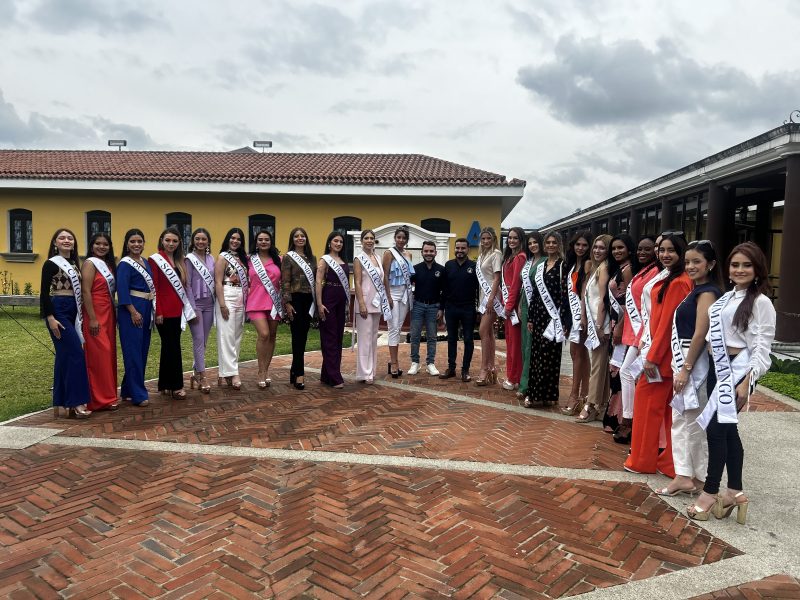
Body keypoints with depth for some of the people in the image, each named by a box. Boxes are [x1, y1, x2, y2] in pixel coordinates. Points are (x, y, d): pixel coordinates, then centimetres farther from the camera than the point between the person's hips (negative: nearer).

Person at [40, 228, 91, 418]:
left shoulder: (74, 264, 16)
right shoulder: (51, 263, -5)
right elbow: (44, 292, -11)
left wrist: (80, 315, 15)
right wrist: (50, 318, -19)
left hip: (72, 312, 8)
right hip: (58, 311, -8)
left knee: (65, 355, 8)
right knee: (75, 353, -13)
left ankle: (61, 403, 14)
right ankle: (74, 403, -10)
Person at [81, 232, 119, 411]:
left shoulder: (108, 264, 15)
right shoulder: (90, 263, -8)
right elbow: (86, 292, -15)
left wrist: (112, 315, 10)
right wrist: (92, 319, -19)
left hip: (108, 313, 8)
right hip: (95, 314, -8)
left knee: (109, 353, 10)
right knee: (99, 354, -6)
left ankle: (108, 394, 18)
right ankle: (101, 399, -1)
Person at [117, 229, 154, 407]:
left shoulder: (146, 263, 14)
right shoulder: (125, 264, -8)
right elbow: (122, 291, -16)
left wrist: (152, 310, 14)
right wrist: (133, 312, -20)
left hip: (146, 309, 8)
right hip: (131, 310, -8)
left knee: (142, 351, 11)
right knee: (133, 352, -4)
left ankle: (128, 390, 22)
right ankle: (137, 394, 1)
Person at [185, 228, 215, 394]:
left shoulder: (211, 259, 11)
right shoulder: (189, 259, -4)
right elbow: (187, 285, -8)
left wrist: (216, 301, 8)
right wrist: (193, 308, -13)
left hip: (209, 304, 5)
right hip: (195, 303, -5)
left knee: (204, 341, 8)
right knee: (198, 339, -7)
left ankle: (196, 373, 19)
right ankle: (202, 376, -3)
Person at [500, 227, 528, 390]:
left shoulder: (520, 257, -11)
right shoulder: (509, 256, 17)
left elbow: (516, 282, -16)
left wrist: (510, 304, -16)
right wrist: (504, 301, 10)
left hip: (514, 303, -9)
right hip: (507, 303, 9)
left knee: (515, 340, -3)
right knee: (509, 339, 13)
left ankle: (514, 379, 4)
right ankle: (511, 376, 20)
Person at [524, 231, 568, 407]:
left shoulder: (563, 266, -4)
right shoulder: (540, 266, 14)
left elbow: (565, 295, -9)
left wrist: (562, 321, -14)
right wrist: (530, 318, 11)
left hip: (553, 315, -6)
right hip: (539, 314, 6)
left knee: (549, 355, -3)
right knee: (536, 355, 7)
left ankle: (547, 394, 6)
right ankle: (534, 393, 14)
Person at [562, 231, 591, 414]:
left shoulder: (587, 264, -7)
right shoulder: (572, 263, 16)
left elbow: (585, 292, -13)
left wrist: (583, 317, -18)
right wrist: (566, 316, 8)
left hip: (581, 311, -8)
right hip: (571, 311, 8)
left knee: (578, 353, -5)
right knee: (578, 352, 9)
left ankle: (575, 396, 0)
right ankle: (583, 394, 15)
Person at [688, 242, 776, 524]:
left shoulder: (761, 302, -9)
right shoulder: (726, 298, 12)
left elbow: (762, 347, -13)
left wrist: (747, 381, -20)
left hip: (739, 370, -7)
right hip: (718, 368, 7)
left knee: (716, 428, -6)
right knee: (727, 429, 12)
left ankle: (710, 492, 7)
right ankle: (735, 491, 23)